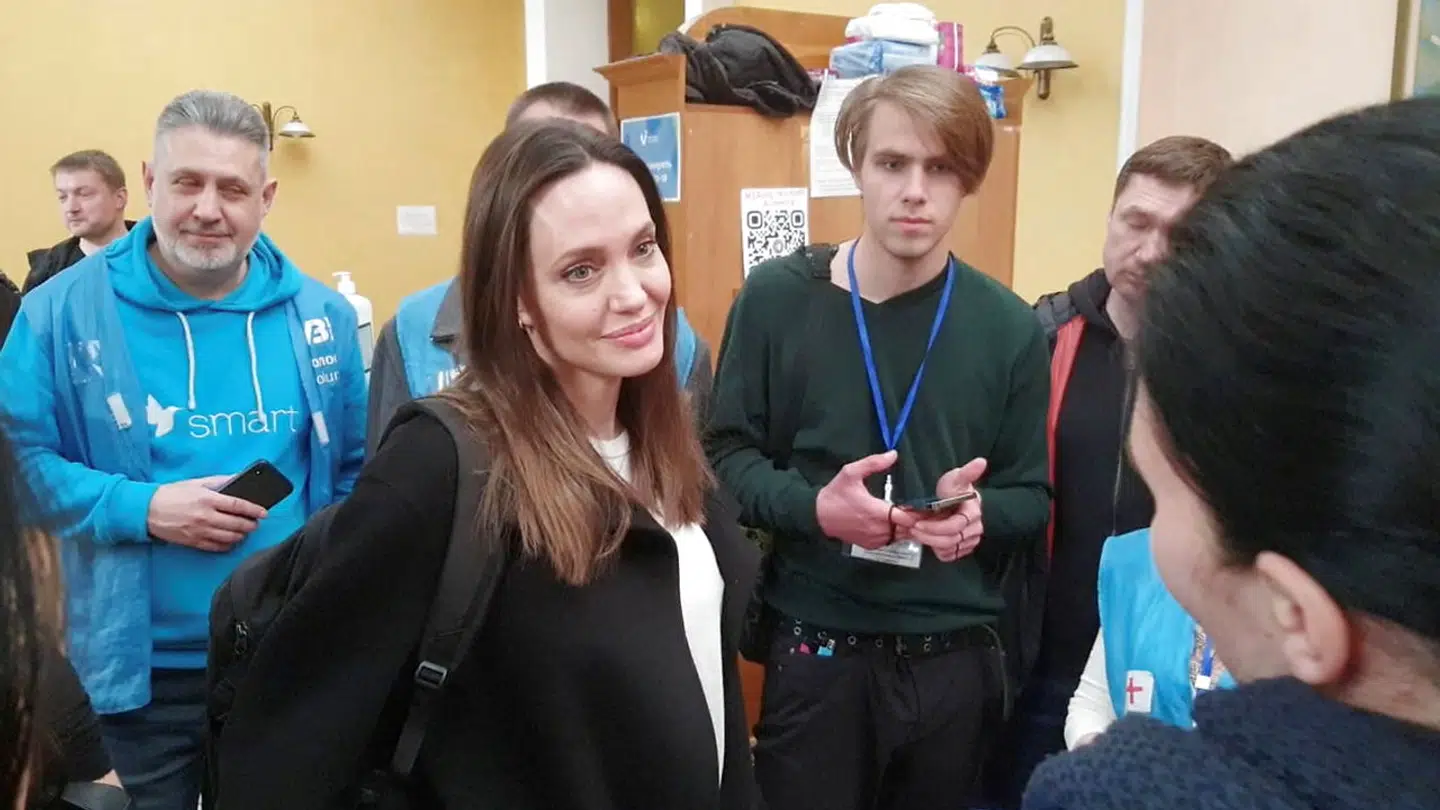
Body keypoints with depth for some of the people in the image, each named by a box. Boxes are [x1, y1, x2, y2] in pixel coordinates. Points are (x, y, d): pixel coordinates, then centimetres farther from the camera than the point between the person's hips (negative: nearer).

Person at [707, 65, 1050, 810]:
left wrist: (980, 513, -19)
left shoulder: (1008, 327, -2)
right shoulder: (776, 299, -6)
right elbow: (725, 455, -2)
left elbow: (1031, 498, 3)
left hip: (957, 657, 2)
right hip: (814, 650, -1)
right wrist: (813, 506, -21)